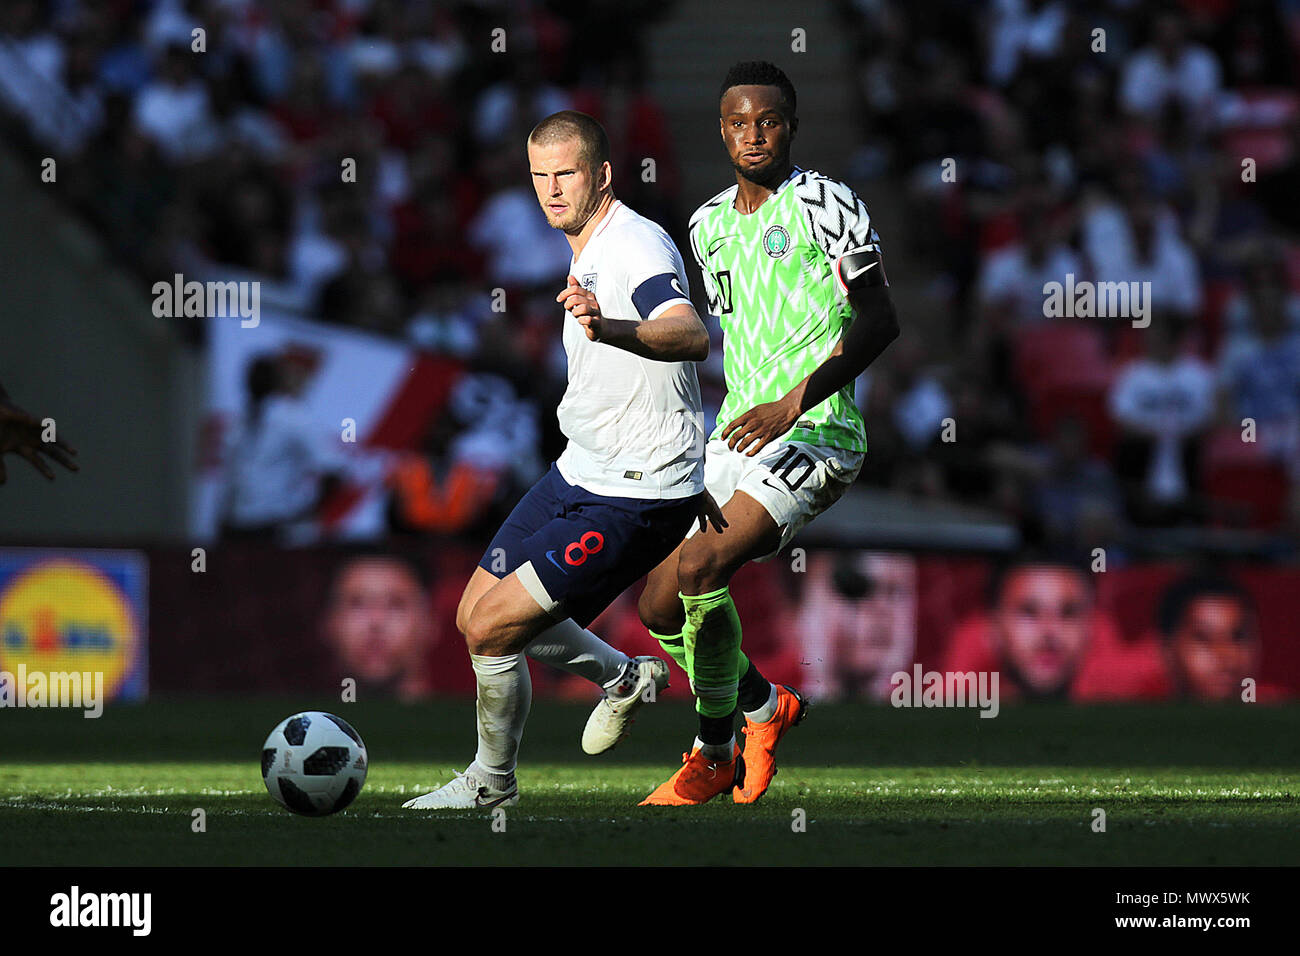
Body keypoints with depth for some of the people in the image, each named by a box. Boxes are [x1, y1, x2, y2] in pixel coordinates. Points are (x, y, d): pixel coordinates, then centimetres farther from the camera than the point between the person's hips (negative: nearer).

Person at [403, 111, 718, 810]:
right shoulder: (588, 251, 13)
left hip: (636, 500, -10)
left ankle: (492, 780, 12)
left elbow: (690, 336, -40)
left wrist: (610, 327, -60)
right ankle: (624, 678, 31)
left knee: (491, 628, -12)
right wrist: (692, 484, 31)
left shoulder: (637, 244, -19)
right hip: (578, 473, 10)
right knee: (476, 614, 12)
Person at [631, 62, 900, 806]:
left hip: (816, 434, -8)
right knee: (658, 604, 4)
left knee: (699, 566, -24)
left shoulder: (825, 206, -8)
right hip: (738, 435, 8)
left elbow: (879, 321, -12)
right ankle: (764, 706, 30)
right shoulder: (710, 224, 14)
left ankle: (713, 755, -9)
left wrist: (797, 402, -21)